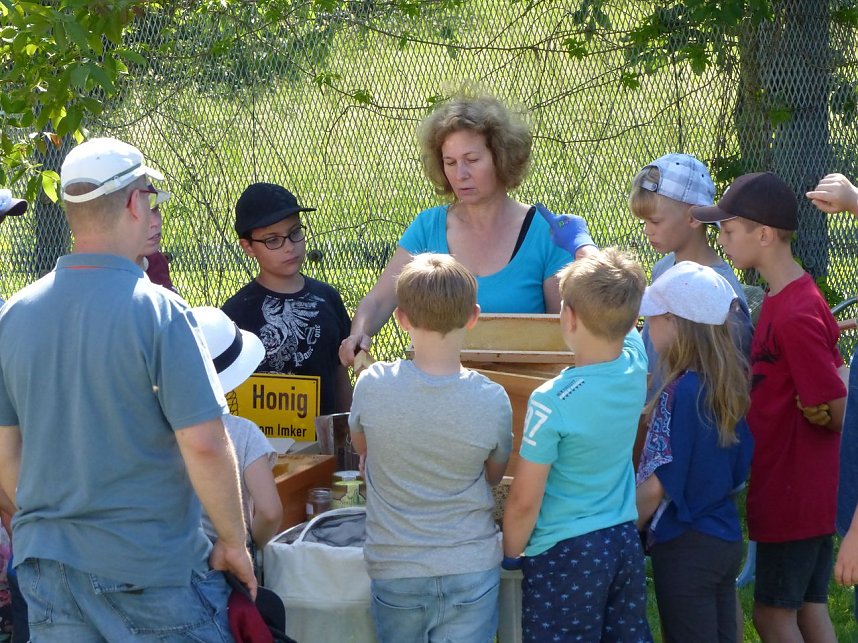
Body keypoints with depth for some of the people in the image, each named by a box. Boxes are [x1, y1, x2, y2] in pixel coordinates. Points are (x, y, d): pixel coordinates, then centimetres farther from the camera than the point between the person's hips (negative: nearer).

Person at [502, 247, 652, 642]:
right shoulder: (636, 365, -7)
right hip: (626, 543, 6)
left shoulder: (553, 401, -23)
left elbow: (524, 501, -17)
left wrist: (511, 554, 1)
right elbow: (621, 322, 18)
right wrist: (589, 253, 28)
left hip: (565, 554, -6)